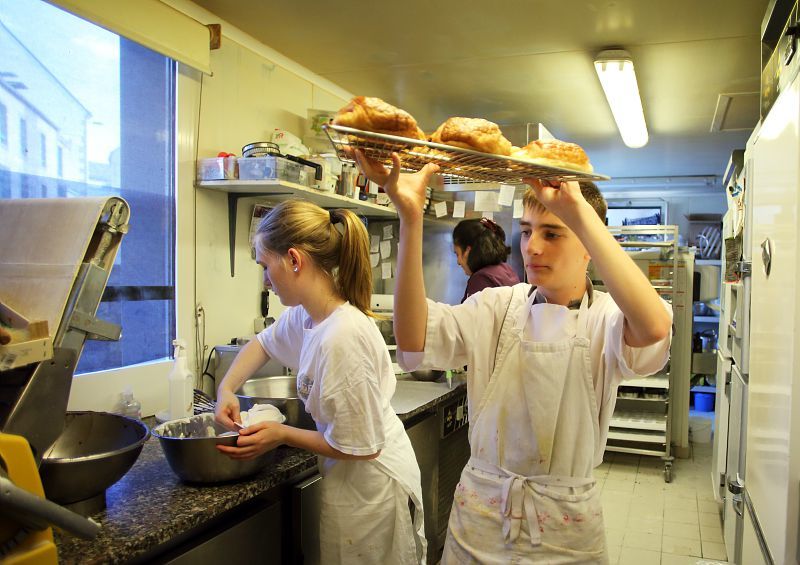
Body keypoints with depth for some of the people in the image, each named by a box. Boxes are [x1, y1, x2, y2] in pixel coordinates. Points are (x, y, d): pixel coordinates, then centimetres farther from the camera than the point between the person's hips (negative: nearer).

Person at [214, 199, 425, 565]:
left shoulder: (342, 338, -31)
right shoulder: (306, 315, -5)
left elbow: (362, 447, -25)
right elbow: (263, 343, 18)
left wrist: (283, 435, -15)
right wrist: (226, 389, 3)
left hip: (371, 487, -8)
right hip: (349, 480, 8)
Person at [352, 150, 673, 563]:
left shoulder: (606, 318, -10)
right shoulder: (498, 307, -4)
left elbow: (654, 328, -35)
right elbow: (413, 342, -21)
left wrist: (577, 210, -37)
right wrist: (410, 216, -31)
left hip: (565, 530, -1)